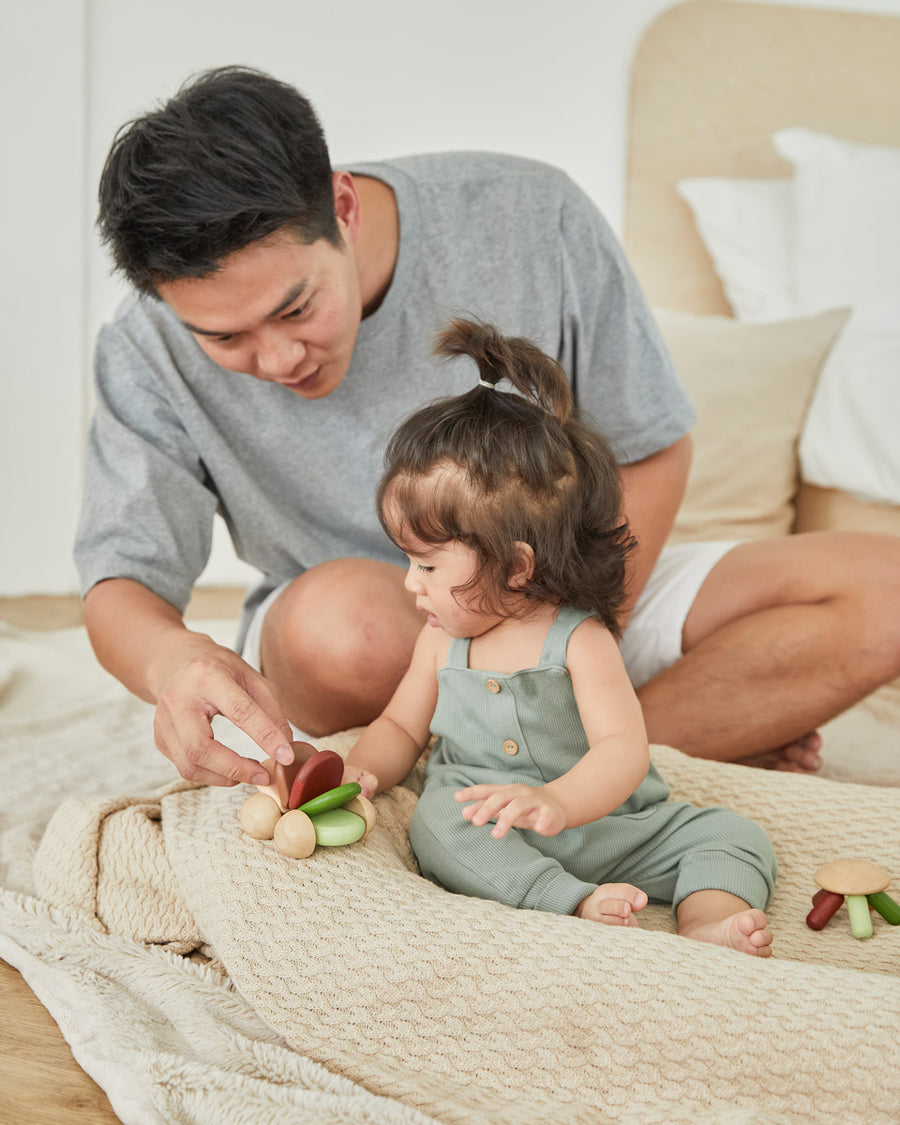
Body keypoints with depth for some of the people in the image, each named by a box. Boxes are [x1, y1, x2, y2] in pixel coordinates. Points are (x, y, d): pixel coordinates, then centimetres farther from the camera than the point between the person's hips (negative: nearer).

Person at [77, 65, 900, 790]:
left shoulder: (532, 219, -17)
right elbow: (118, 585, -15)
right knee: (345, 616, -40)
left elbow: (650, 449, -7)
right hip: (368, 646, 0)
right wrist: (170, 657, -41)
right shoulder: (149, 357, -16)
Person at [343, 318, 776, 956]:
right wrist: (363, 771, -4)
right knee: (438, 822, -32)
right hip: (490, 838, 2)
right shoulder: (442, 640, 7)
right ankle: (575, 905, -42)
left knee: (729, 834, -17)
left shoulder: (580, 640, -12)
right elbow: (401, 727, 19)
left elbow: (623, 751, -22)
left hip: (600, 824, -2)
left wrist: (556, 802, -42)